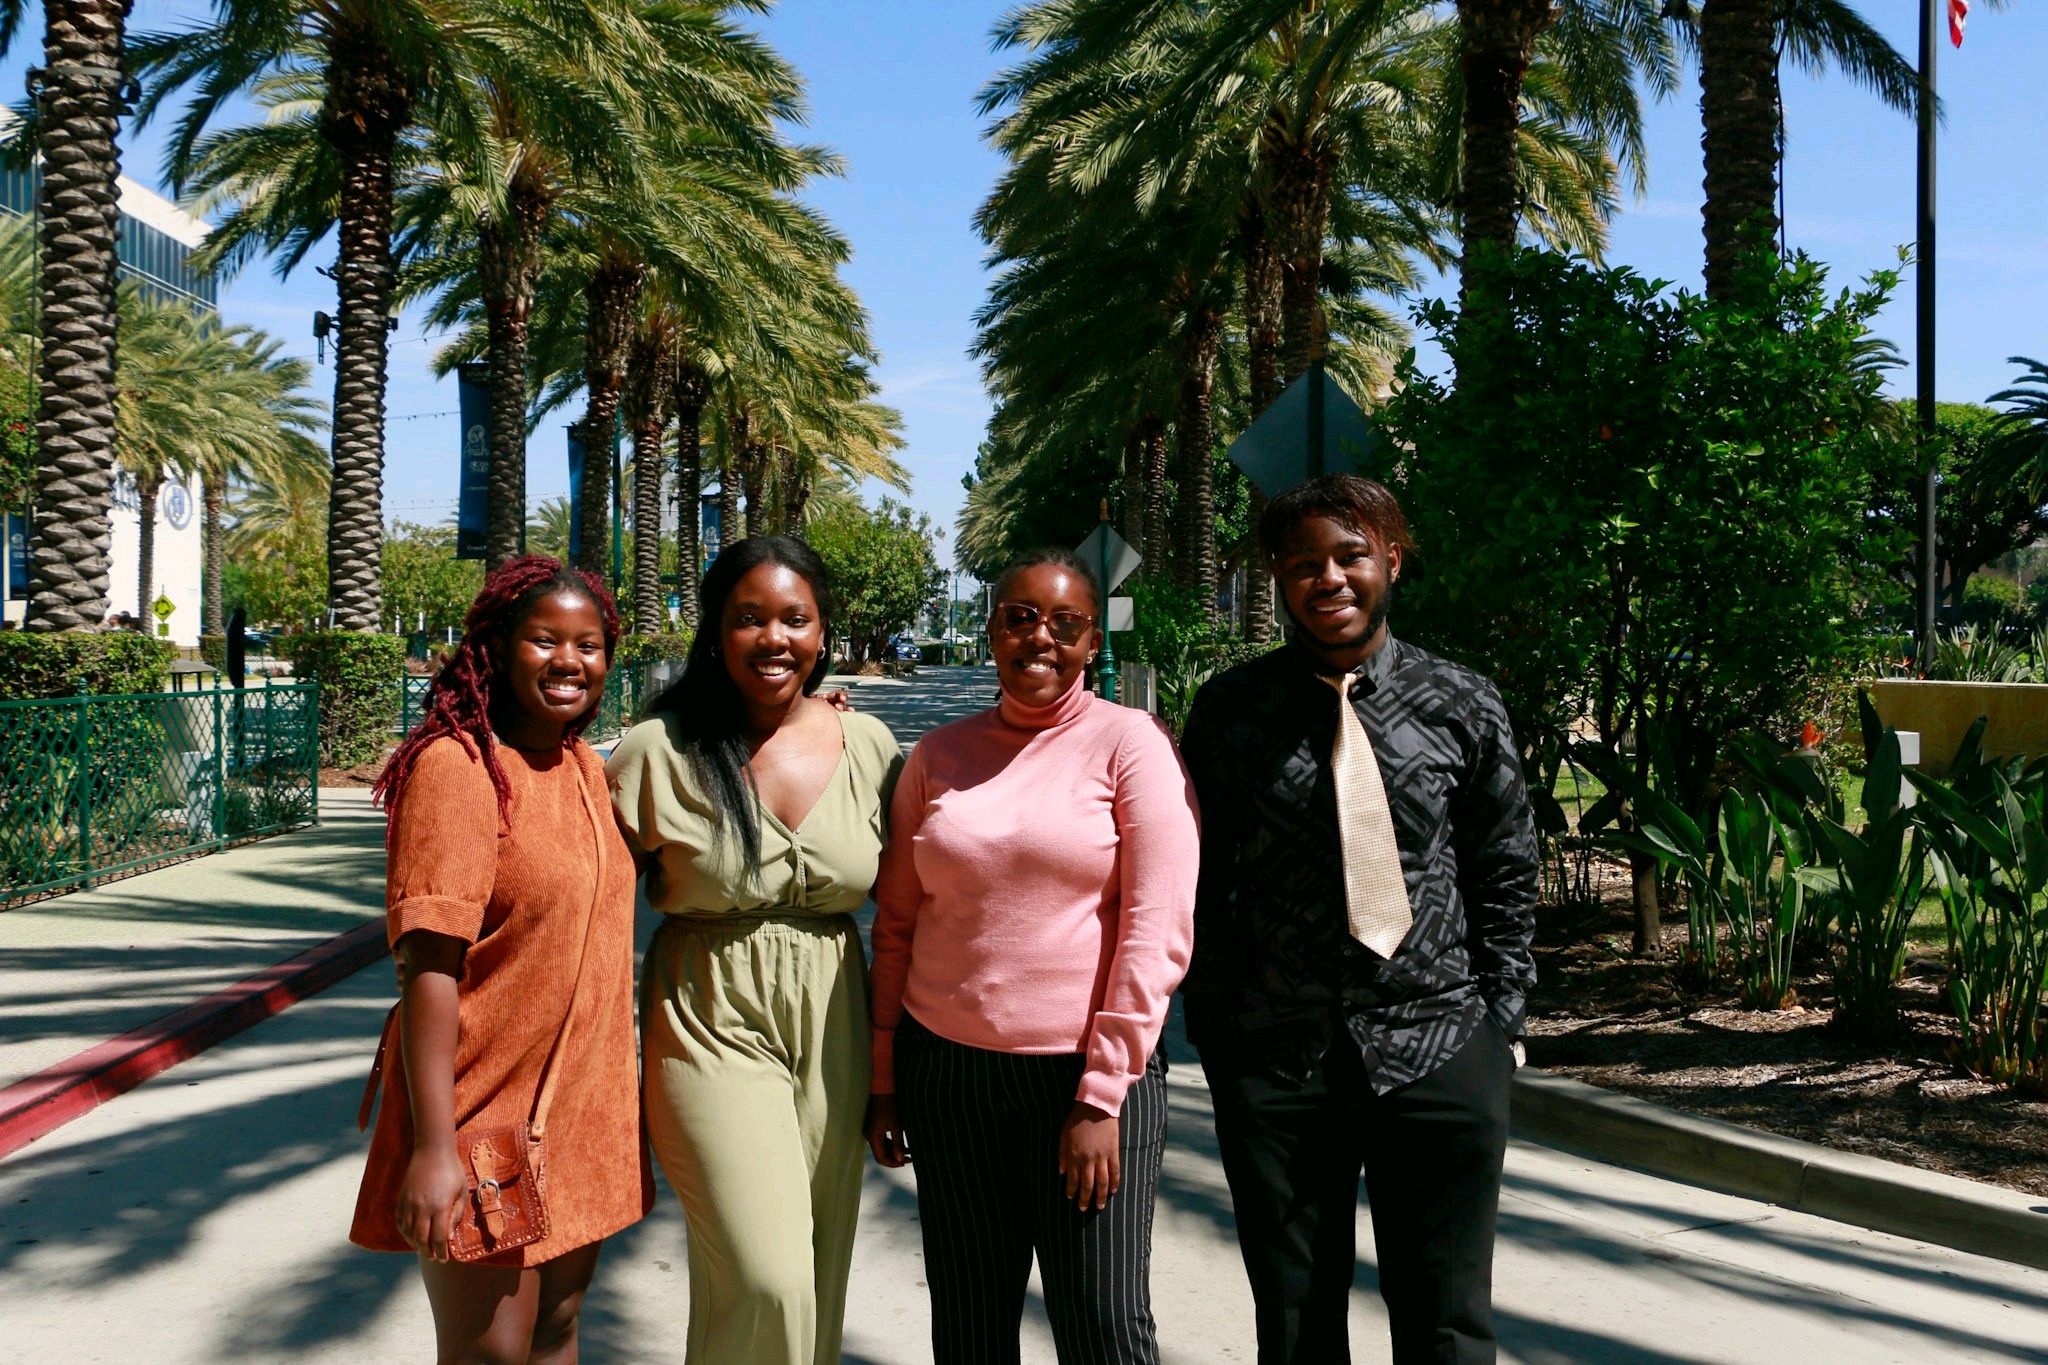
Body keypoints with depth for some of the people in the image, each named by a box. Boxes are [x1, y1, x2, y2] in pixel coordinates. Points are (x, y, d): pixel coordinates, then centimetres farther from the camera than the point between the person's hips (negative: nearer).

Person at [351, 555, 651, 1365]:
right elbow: (428, 962, -19)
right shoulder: (457, 765, -15)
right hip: (488, 1115, -7)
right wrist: (434, 1144, -23)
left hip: (583, 1110, 7)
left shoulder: (586, 768, 8)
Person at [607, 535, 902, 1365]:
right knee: (768, 1284, -12)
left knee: (813, 1289, 12)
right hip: (712, 1029, -3)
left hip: (831, 1033, 4)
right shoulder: (659, 751, -8)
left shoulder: (869, 747, 1)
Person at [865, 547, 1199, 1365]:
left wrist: (1102, 1097, -12)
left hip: (1089, 1073, -3)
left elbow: (1158, 929, -9)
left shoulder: (1128, 741, -4)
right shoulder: (938, 755, 7)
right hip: (947, 1069, 4)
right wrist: (882, 1078, 10)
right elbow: (895, 923, 12)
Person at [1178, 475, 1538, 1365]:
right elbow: (1202, 886, 5)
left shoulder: (1463, 708, 3)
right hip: (1273, 1060, 0)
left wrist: (1498, 1025, 3)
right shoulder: (1230, 712, 2)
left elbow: (1506, 880, 8)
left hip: (1439, 1055, 0)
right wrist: (1214, 1034, 2)